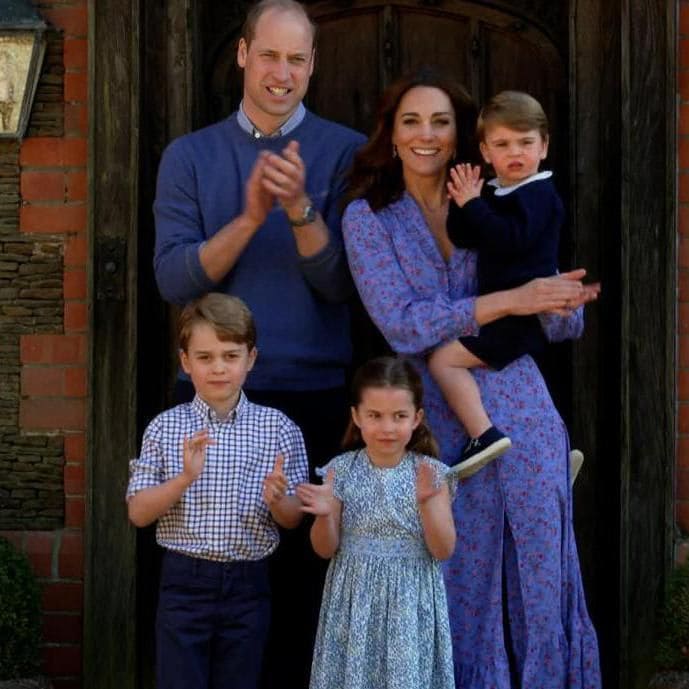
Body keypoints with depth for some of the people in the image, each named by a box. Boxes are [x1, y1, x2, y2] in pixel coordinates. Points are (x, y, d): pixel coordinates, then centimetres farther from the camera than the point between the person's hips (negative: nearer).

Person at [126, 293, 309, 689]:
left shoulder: (279, 429, 0)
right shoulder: (165, 428, 0)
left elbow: (294, 519, 3)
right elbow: (138, 513, -3)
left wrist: (277, 500, -20)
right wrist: (184, 478, -19)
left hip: (248, 585, 1)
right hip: (185, 582, -1)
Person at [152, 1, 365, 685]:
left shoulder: (346, 153, 2)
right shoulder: (189, 155, 6)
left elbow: (341, 283, -6)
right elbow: (173, 280, -5)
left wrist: (302, 210, -22)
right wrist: (249, 218, -18)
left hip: (315, 397, -1)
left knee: (303, 568, 2)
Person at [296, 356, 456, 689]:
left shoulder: (431, 473, -5)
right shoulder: (342, 470, -3)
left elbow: (443, 550, -8)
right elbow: (326, 549, 0)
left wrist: (426, 502, -21)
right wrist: (325, 515, -20)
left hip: (410, 602, 0)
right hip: (356, 600, 1)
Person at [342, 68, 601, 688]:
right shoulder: (369, 218, 3)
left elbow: (565, 325, 7)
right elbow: (402, 326, -12)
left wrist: (560, 300, -15)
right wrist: (511, 300, -18)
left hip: (524, 419, 2)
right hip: (442, 425, -1)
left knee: (539, 583, 4)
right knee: (461, 587, 5)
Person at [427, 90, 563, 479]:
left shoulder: (538, 194, -12)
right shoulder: (494, 193, 14)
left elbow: (510, 239, -28)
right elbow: (462, 239, 8)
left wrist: (473, 204, -21)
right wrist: (464, 202, -7)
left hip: (524, 312, -10)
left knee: (445, 359, -18)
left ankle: (484, 435, -25)